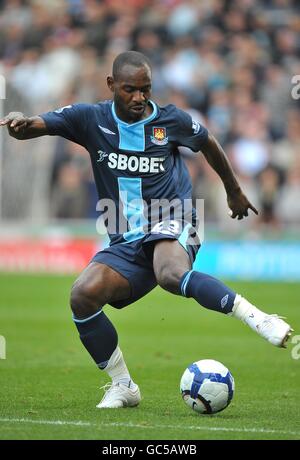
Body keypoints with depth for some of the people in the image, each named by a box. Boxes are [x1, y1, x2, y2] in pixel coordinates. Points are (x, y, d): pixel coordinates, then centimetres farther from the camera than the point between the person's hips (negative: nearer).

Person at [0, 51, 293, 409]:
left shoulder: (171, 121, 2)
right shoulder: (91, 119, 3)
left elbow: (209, 145, 22)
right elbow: (36, 126, -7)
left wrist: (234, 192, 34)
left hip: (170, 223, -3)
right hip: (125, 243, 4)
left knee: (171, 275, -39)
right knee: (82, 295, -21)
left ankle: (258, 319, -37)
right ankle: (122, 386, -6)